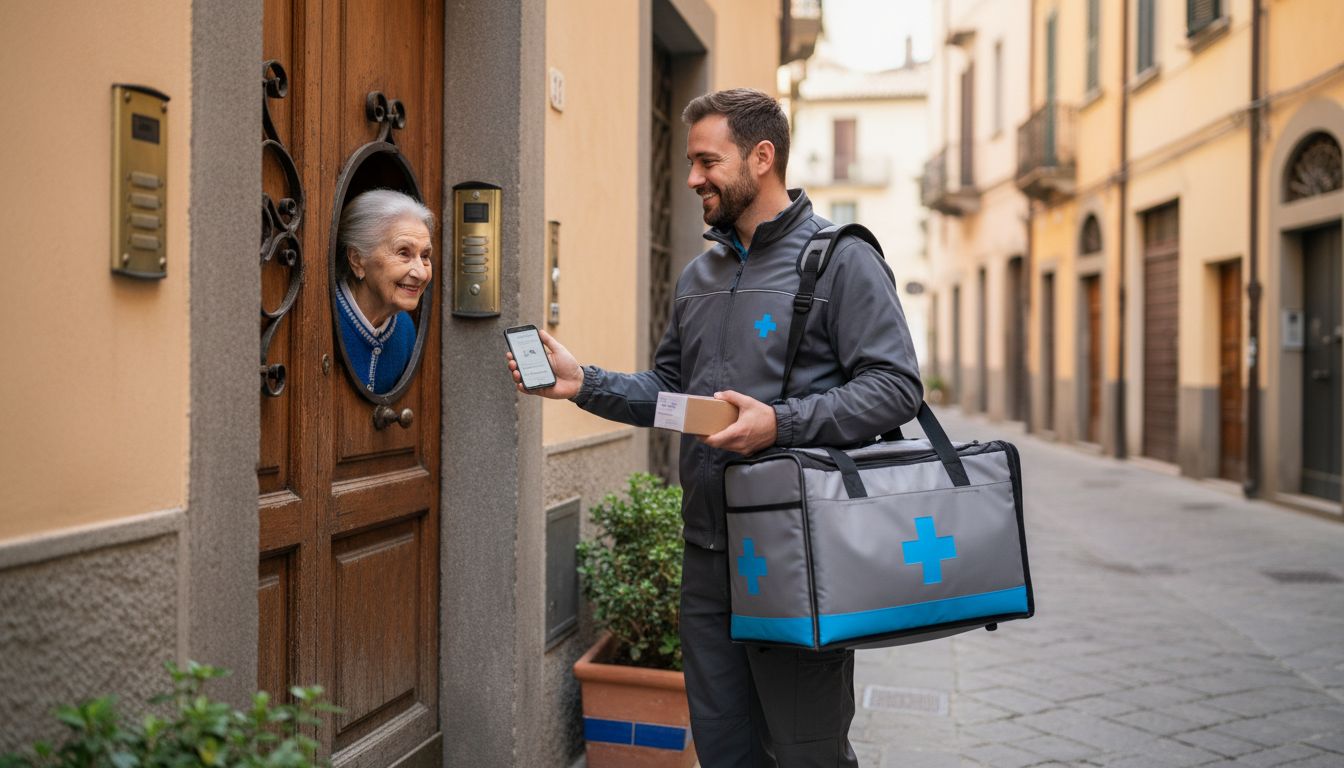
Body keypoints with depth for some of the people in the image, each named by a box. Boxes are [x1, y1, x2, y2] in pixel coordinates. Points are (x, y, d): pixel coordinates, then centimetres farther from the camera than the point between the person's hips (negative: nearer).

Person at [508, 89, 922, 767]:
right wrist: (585, 382, 6)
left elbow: (896, 386, -13)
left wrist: (782, 422, -23)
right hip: (708, 554, 7)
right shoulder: (699, 276, 18)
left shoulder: (839, 259, -6)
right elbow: (668, 388, 22)